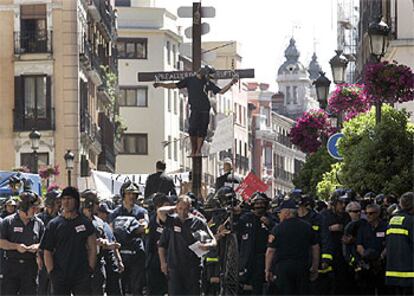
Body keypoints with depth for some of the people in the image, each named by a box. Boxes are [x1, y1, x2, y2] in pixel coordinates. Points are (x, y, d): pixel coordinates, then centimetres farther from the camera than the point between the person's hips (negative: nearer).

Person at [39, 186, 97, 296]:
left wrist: (90, 270, -1)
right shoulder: (54, 224, 6)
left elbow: (92, 249, 8)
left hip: (82, 277, 0)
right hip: (60, 277, 0)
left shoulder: (85, 223, 7)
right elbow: (47, 251, 4)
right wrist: (51, 272, -4)